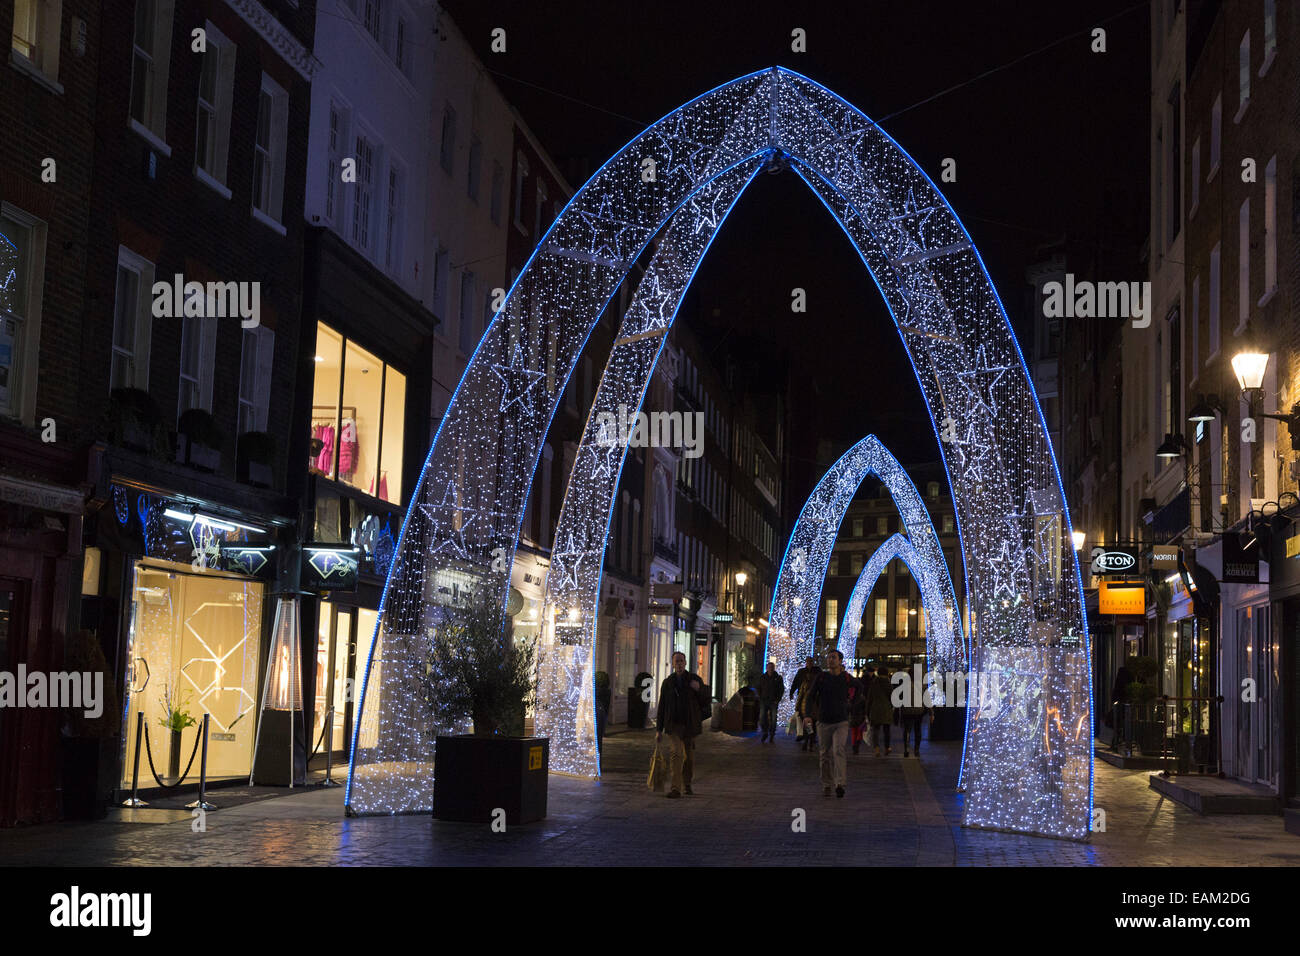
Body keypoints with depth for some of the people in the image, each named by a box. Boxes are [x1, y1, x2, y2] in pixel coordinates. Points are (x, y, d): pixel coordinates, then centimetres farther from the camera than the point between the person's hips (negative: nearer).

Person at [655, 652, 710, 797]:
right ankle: (675, 789, -21)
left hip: (690, 725, 1)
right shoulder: (667, 683, 6)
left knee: (689, 756, 10)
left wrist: (699, 689, -18)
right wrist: (659, 730, 5)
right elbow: (662, 707, 8)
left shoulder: (694, 679, 4)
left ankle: (687, 784, 32)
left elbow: (705, 702, 3)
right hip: (674, 725, -1)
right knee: (675, 753, -17)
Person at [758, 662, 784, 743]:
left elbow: (782, 690, 5)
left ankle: (772, 736, 8)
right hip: (764, 701, 1)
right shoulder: (762, 678, 7)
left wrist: (778, 700, -4)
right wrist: (760, 699, 2)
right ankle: (765, 733, 11)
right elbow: (759, 689, 14)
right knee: (762, 718, -8)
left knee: (773, 719, -3)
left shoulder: (778, 678, 3)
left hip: (773, 702, -1)